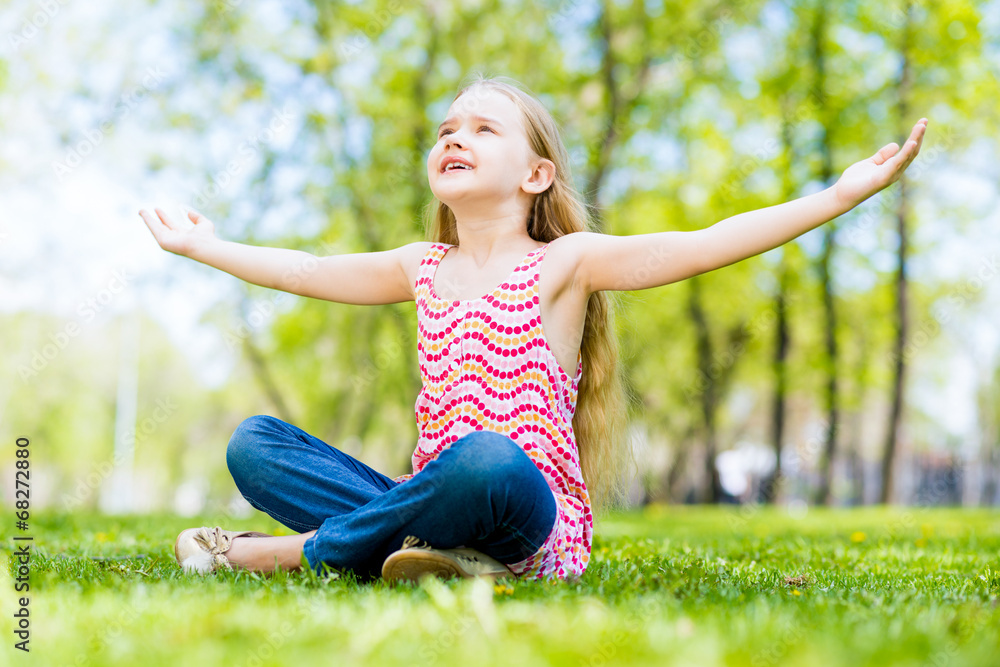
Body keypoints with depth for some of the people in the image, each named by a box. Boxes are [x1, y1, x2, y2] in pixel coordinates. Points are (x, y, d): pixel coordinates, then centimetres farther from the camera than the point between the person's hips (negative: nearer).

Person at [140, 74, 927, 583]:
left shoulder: (562, 263, 1)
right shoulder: (424, 269, 16)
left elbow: (705, 245, -8)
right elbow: (310, 271, 30)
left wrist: (840, 194, -16)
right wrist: (205, 246, 40)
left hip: (536, 514, -5)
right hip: (433, 497, 5)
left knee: (489, 458, -41)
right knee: (253, 443, -7)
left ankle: (303, 550, -21)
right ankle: (431, 547, -27)